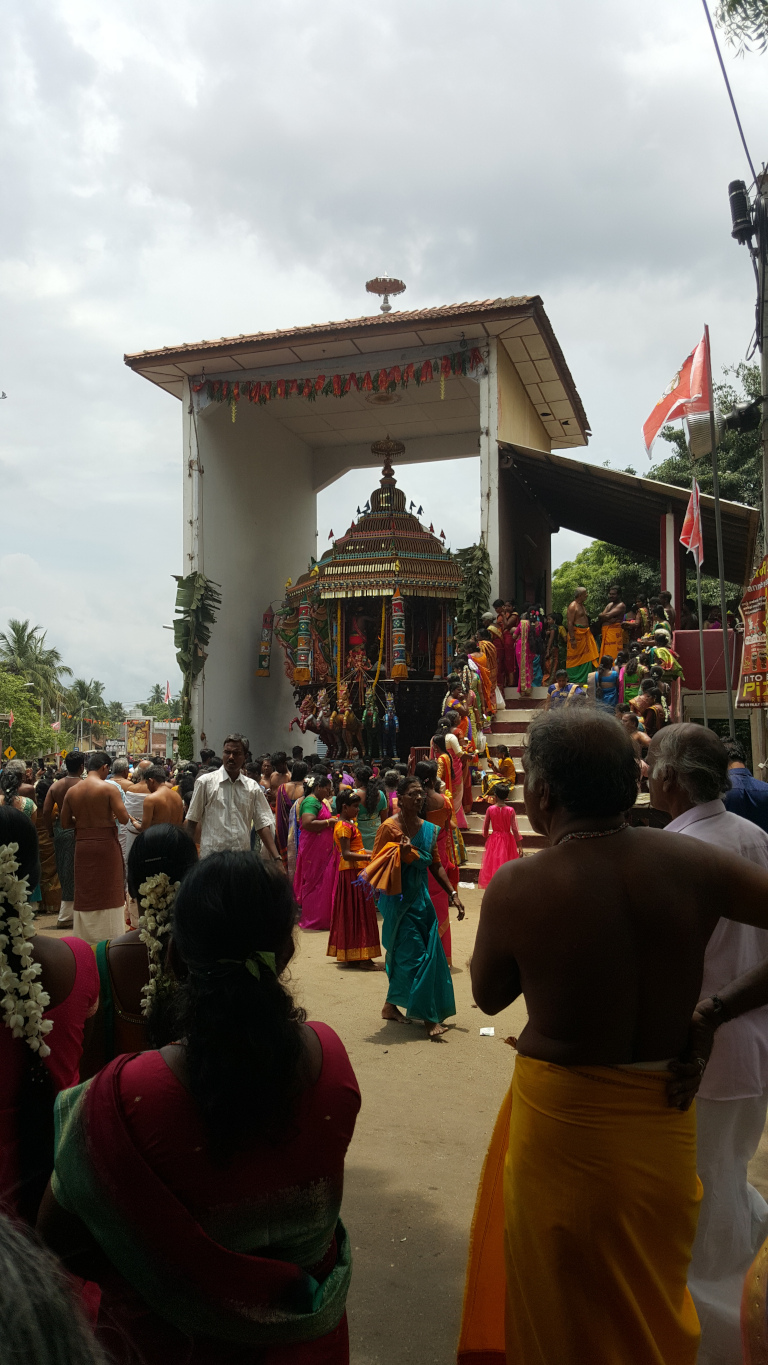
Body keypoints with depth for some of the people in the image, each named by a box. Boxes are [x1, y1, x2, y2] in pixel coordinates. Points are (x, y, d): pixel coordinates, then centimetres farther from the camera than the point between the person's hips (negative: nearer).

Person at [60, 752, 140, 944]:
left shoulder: (72, 791, 4)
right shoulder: (109, 788, -11)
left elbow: (65, 824, 9)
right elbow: (124, 819, -15)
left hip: (82, 846, 4)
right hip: (106, 844, -4)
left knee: (85, 896, 13)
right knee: (109, 896, 5)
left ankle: (84, 941, 18)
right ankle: (108, 940, 8)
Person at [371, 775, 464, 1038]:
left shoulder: (429, 829, 8)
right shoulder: (390, 827, -10)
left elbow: (436, 865, 15)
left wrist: (452, 893, 10)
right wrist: (400, 854, -25)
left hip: (420, 897, 6)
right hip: (398, 898, -6)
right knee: (415, 954, -8)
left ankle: (391, 1006, 27)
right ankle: (429, 1017, -2)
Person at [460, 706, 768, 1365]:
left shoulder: (518, 885, -21)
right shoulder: (691, 863, -14)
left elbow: (488, 994, -5)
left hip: (562, 1125, -3)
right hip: (666, 1129, 3)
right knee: (654, 1306, 29)